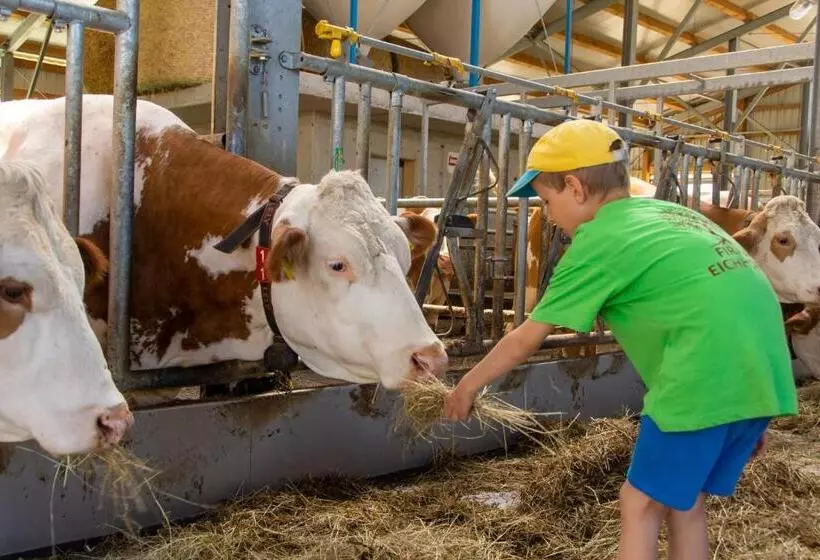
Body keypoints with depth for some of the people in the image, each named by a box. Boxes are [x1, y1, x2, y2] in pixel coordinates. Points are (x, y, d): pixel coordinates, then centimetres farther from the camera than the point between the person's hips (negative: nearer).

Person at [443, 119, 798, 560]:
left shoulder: (597, 242, -1)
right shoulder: (671, 213, 21)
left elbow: (526, 339, 5)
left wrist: (469, 385, 20)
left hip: (708, 382, -8)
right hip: (761, 373, 8)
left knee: (641, 504, 6)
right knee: (684, 502, 21)